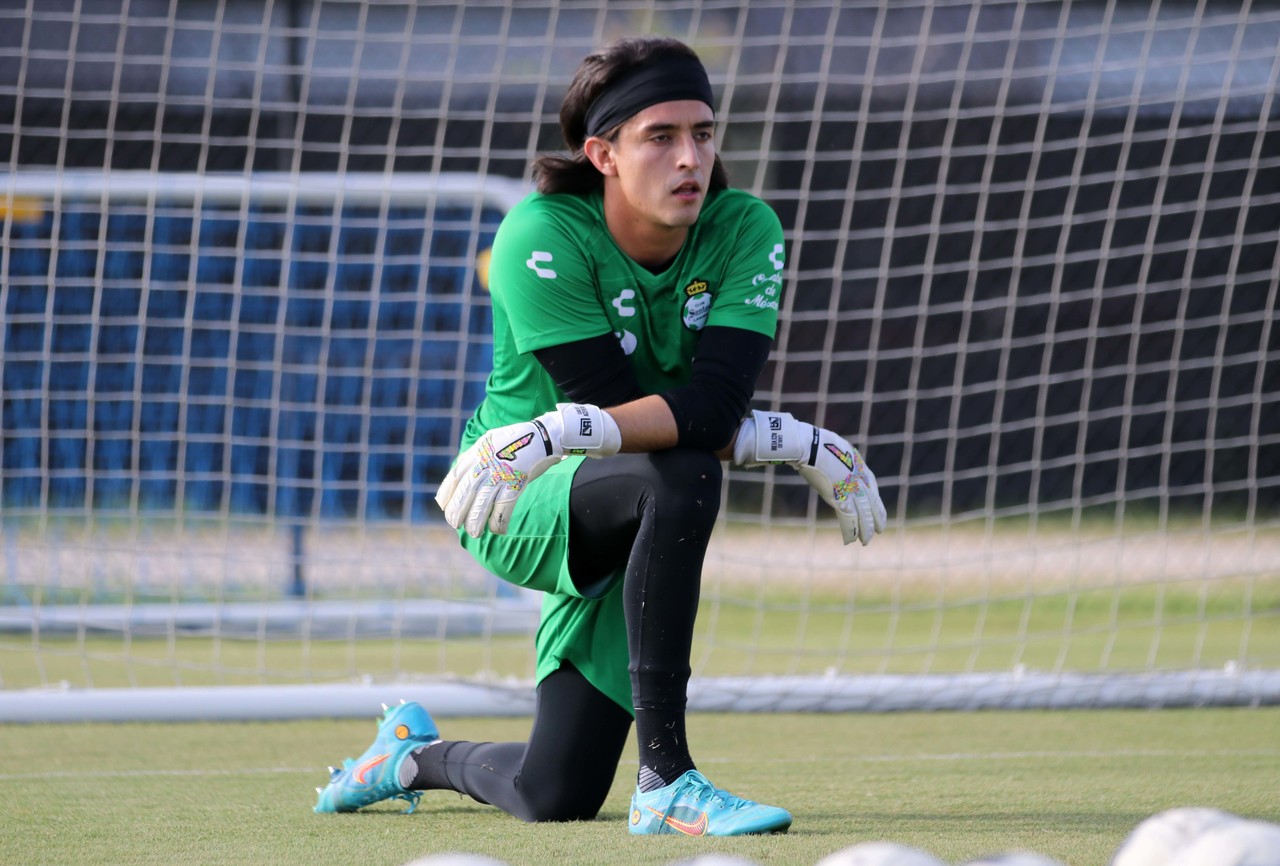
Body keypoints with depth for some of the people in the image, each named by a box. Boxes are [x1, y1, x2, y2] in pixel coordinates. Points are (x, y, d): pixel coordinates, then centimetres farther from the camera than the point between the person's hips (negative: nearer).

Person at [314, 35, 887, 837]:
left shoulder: (746, 230, -12)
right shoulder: (544, 237, -22)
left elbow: (716, 401, -27)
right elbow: (661, 422, -25)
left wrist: (560, 433, -38)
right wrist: (796, 443, -28)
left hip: (625, 520, 5)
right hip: (516, 509, -5)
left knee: (555, 798, 4)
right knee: (684, 477, -37)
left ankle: (417, 755, 40)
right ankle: (665, 780, -33)